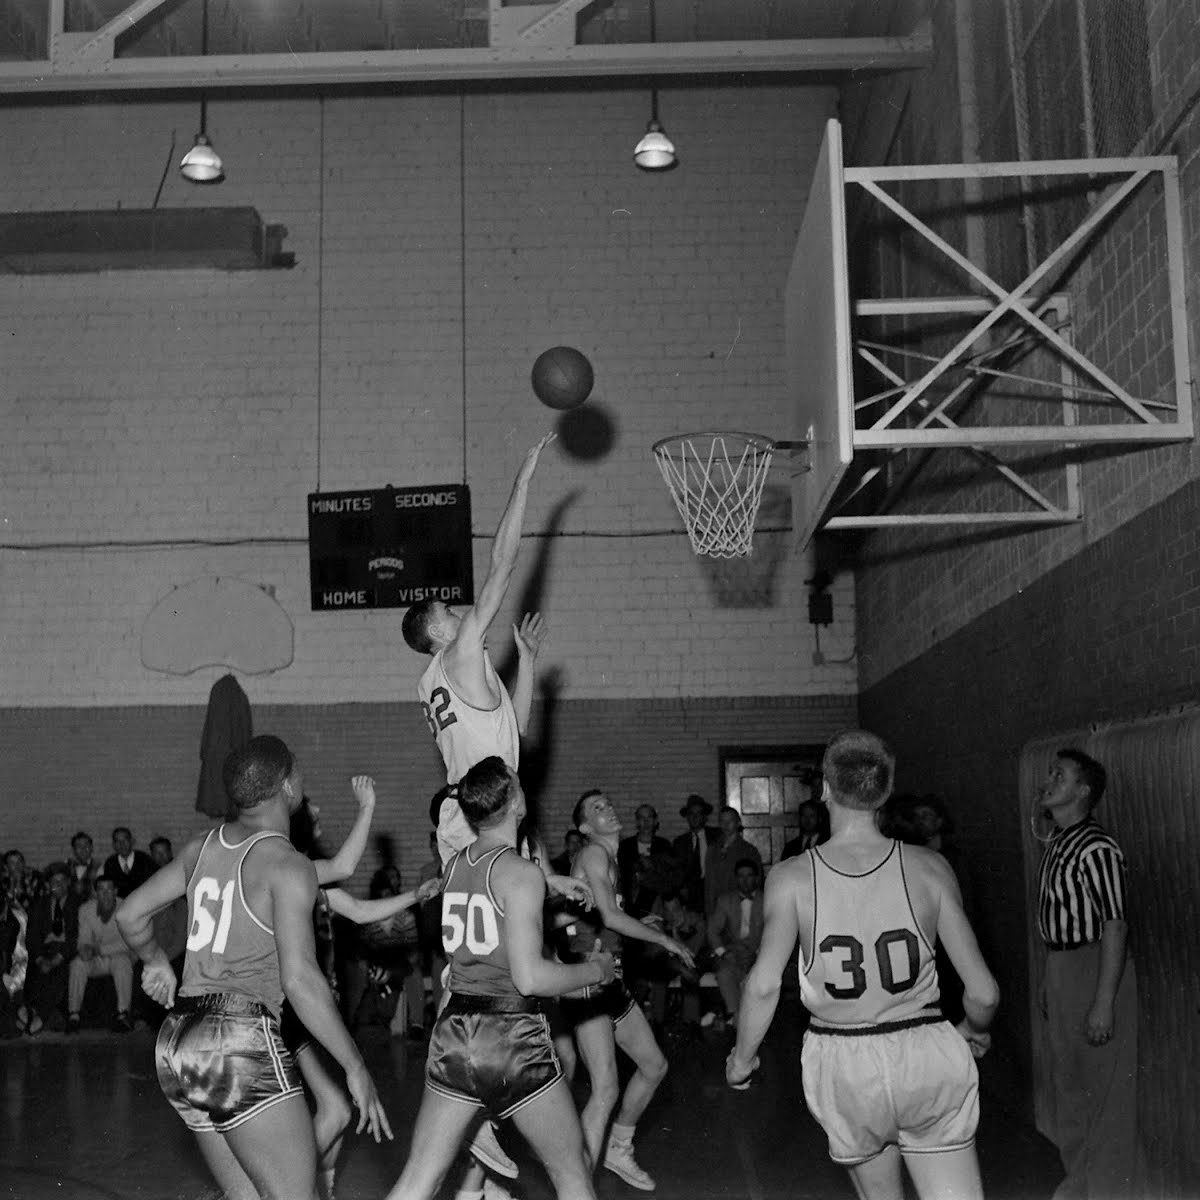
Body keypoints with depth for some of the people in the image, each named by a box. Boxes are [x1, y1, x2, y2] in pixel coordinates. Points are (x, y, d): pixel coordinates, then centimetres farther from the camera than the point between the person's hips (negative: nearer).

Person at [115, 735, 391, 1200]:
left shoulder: (204, 847, 11)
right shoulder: (286, 865, -10)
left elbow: (130, 914, 21)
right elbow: (299, 978, -18)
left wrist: (155, 961, 40)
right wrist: (356, 1067, -13)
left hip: (177, 1043, 8)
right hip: (242, 1042, -8)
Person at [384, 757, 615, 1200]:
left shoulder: (455, 865, 8)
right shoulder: (521, 873, -12)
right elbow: (529, 977, -18)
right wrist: (594, 970, -2)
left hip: (453, 1034, 6)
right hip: (513, 1036, -6)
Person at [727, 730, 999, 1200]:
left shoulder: (792, 877, -8)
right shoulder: (928, 867, -5)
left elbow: (763, 986, -15)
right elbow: (983, 992, -3)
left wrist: (742, 1058, 2)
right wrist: (974, 1031, 18)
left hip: (842, 1065, 0)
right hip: (927, 1056, 0)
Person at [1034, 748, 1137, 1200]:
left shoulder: (1096, 848, -19)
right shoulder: (1055, 843, 9)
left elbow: (1114, 925, -22)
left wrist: (1104, 1002, -24)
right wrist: (1048, 980, 17)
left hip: (1095, 967, -10)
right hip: (1059, 966, 10)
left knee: (1105, 1087, 1)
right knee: (1066, 1079, 20)